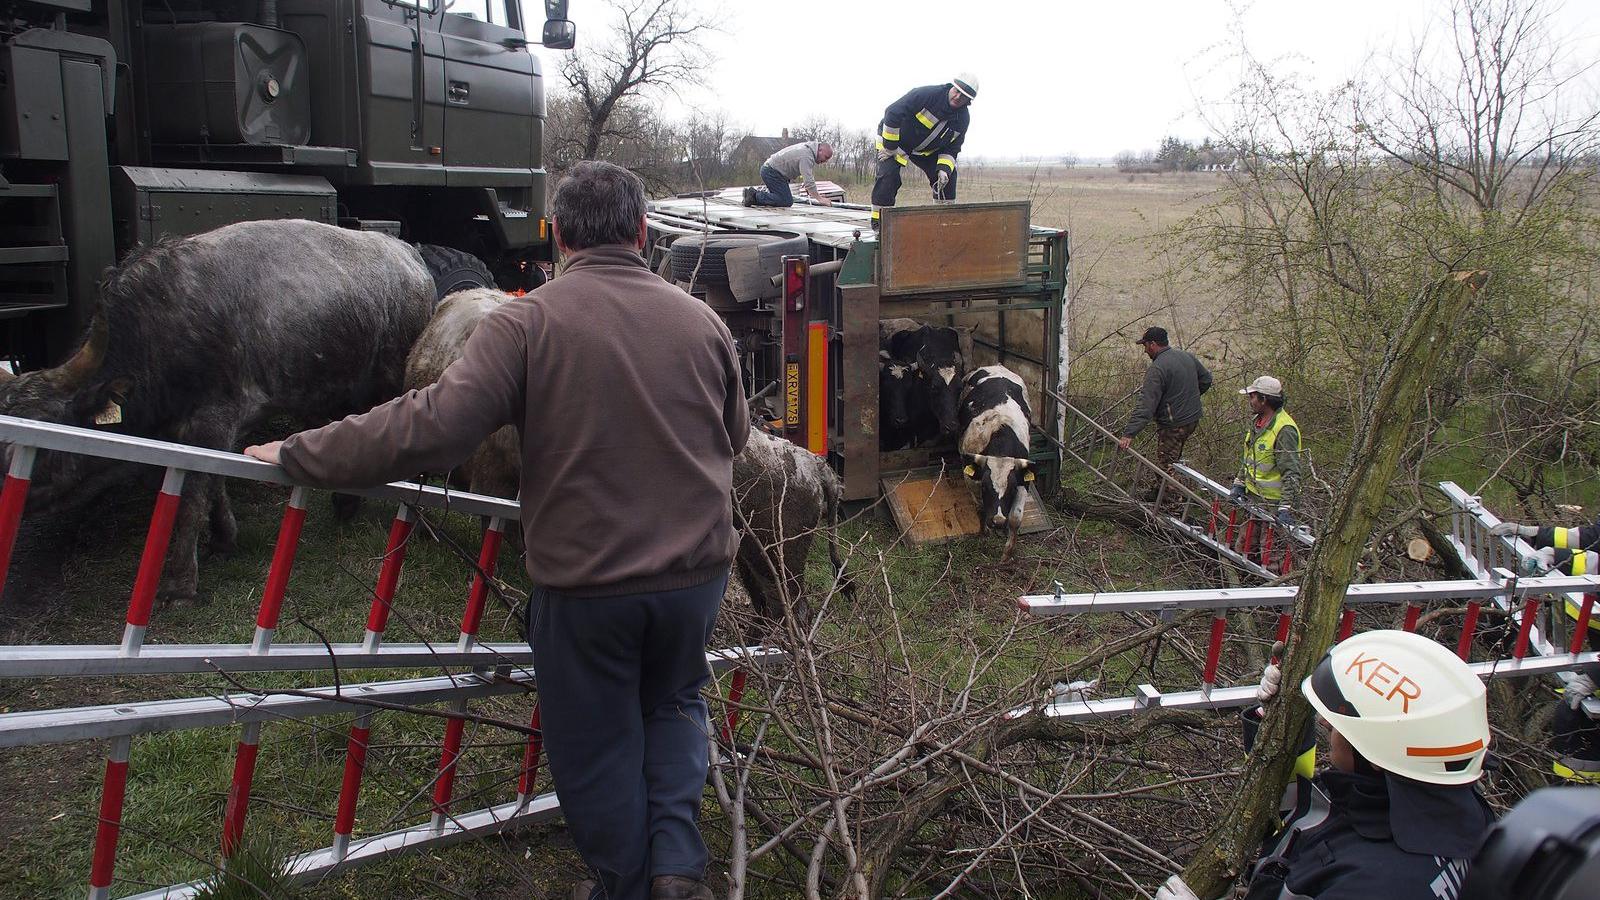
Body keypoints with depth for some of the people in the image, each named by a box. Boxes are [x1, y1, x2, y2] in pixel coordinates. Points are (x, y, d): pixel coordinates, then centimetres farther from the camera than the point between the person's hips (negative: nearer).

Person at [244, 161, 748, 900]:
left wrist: (301, 456, -10)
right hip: (696, 571, 4)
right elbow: (735, 437, 12)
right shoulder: (702, 320, -2)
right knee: (674, 705, 29)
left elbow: (432, 426, -22)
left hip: (584, 582, -3)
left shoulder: (528, 322, -14)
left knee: (596, 744, 18)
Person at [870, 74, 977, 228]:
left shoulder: (963, 119, -10)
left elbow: (951, 149, -2)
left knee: (947, 175, -2)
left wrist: (944, 169, -22)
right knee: (888, 175, -25)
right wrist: (890, 148, -26)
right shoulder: (926, 94, -31)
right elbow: (893, 113, -31)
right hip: (892, 137, -6)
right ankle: (878, 220, -14)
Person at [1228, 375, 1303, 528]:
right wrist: (1239, 483, 14)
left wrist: (1286, 508, -28)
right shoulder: (1257, 421, 9)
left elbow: (1291, 474, -24)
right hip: (1252, 496, 9)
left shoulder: (1284, 430, -21)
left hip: (1271, 503, -9)